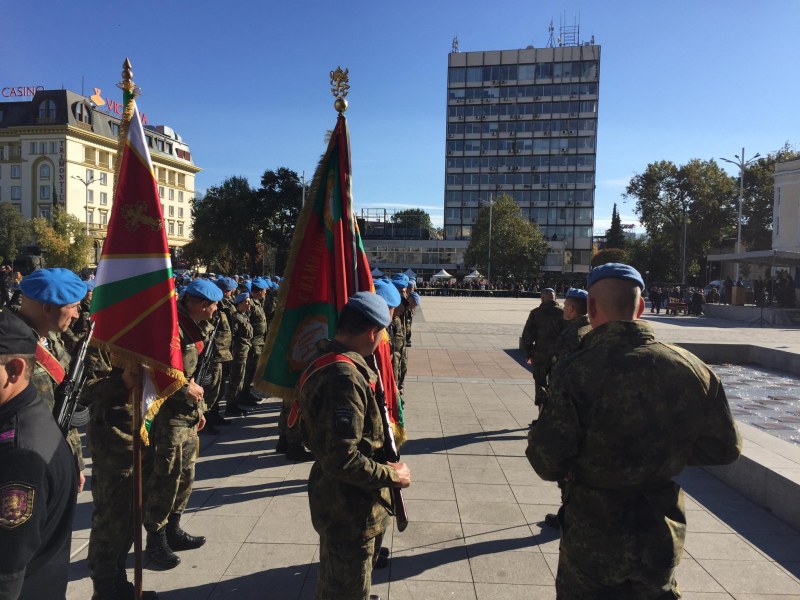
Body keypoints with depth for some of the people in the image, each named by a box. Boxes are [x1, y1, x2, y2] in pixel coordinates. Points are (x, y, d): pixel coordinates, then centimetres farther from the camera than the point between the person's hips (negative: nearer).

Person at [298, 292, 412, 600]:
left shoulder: (331, 362, 3)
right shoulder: (345, 378, -30)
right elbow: (342, 460, -32)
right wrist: (391, 475, -19)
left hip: (340, 500, 10)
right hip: (349, 509, -10)